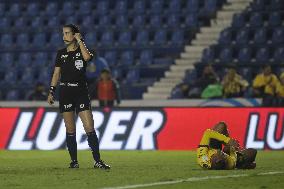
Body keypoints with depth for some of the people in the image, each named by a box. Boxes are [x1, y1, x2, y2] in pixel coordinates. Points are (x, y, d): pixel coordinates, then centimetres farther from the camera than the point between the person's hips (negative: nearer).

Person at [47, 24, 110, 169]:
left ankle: (97, 160, -8)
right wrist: (51, 92, 8)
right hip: (65, 93, 3)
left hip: (81, 92, -3)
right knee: (70, 129, 2)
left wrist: (79, 41, -12)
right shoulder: (61, 53, 10)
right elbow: (56, 73, 14)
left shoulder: (82, 51, 1)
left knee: (90, 128, -10)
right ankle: (74, 160, 8)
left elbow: (87, 57, -24)